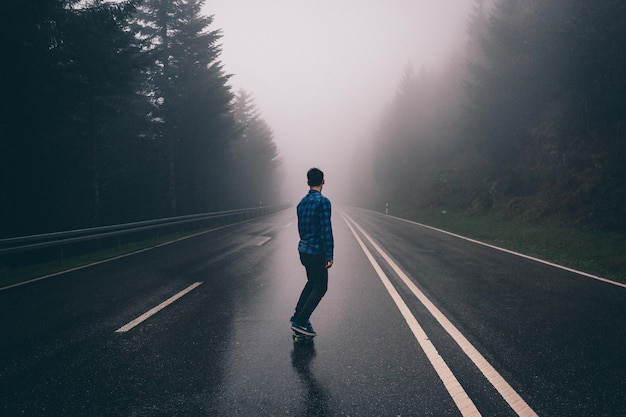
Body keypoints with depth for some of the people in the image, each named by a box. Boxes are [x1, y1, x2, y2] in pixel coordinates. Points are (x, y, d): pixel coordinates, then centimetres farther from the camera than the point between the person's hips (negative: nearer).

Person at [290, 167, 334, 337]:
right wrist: (329, 255, -17)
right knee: (320, 288, 0)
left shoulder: (302, 202, 9)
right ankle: (300, 322, -5)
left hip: (303, 249, 8)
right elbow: (326, 229, -20)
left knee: (312, 283, 23)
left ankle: (298, 316, 26)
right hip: (316, 251, -8)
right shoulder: (323, 202, -16)